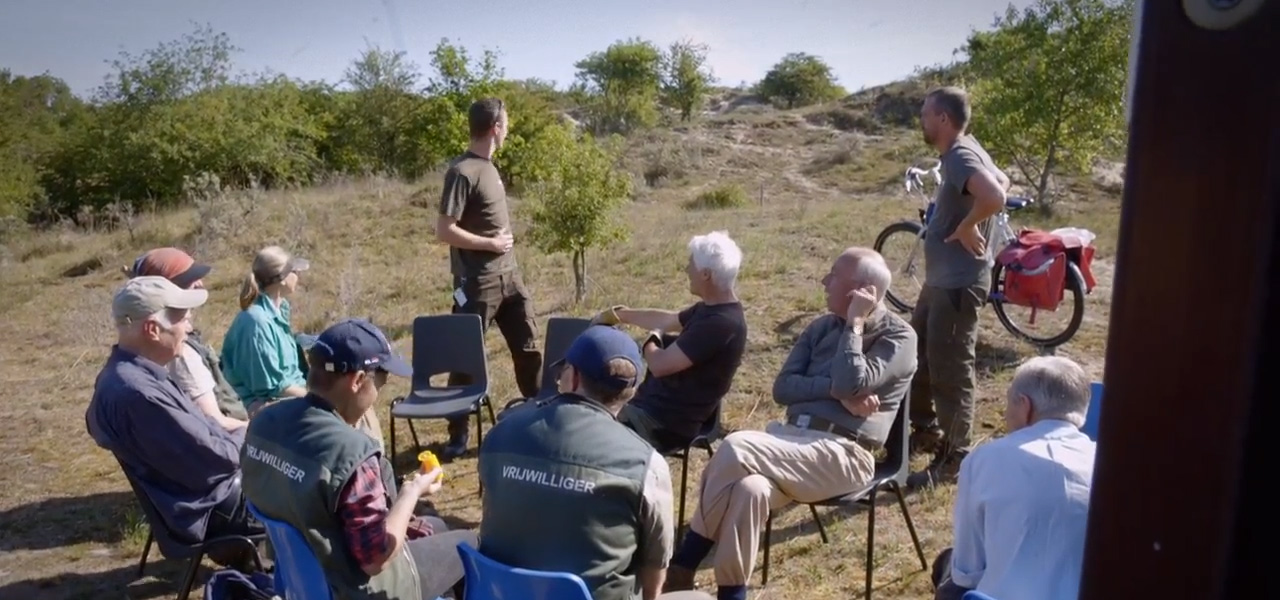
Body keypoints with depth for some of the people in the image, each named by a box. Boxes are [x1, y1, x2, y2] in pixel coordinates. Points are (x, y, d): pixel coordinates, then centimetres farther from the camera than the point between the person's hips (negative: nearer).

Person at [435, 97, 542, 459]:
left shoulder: (488, 166, 10)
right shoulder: (463, 172, -16)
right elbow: (444, 230, -19)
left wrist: (504, 244, 13)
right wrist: (490, 244, -15)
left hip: (509, 274, 8)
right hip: (478, 281, -8)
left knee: (529, 346, 13)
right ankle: (458, 433, 17)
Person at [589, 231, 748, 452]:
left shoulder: (721, 322, -27)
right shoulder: (711, 308, 4)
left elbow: (660, 365, -27)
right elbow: (667, 320, 22)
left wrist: (651, 341, -5)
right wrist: (617, 315, 28)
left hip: (666, 422, -10)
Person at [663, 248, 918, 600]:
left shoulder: (898, 336, 0)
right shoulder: (822, 327, 18)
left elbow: (851, 385, -17)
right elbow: (783, 387, 7)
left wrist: (854, 323, -8)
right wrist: (836, 393, -9)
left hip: (844, 454, -5)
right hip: (792, 437, 6)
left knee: (735, 449, -27)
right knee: (748, 488, -30)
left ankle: (683, 568, -10)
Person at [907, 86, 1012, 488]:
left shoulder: (961, 156, -19)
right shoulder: (963, 152, 11)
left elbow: (995, 197, -37)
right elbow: (1002, 181, 26)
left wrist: (967, 227, -20)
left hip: (959, 283, -11)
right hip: (941, 278, 11)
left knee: (949, 372, -2)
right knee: (916, 357, 20)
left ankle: (953, 459, 11)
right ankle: (926, 431, 36)